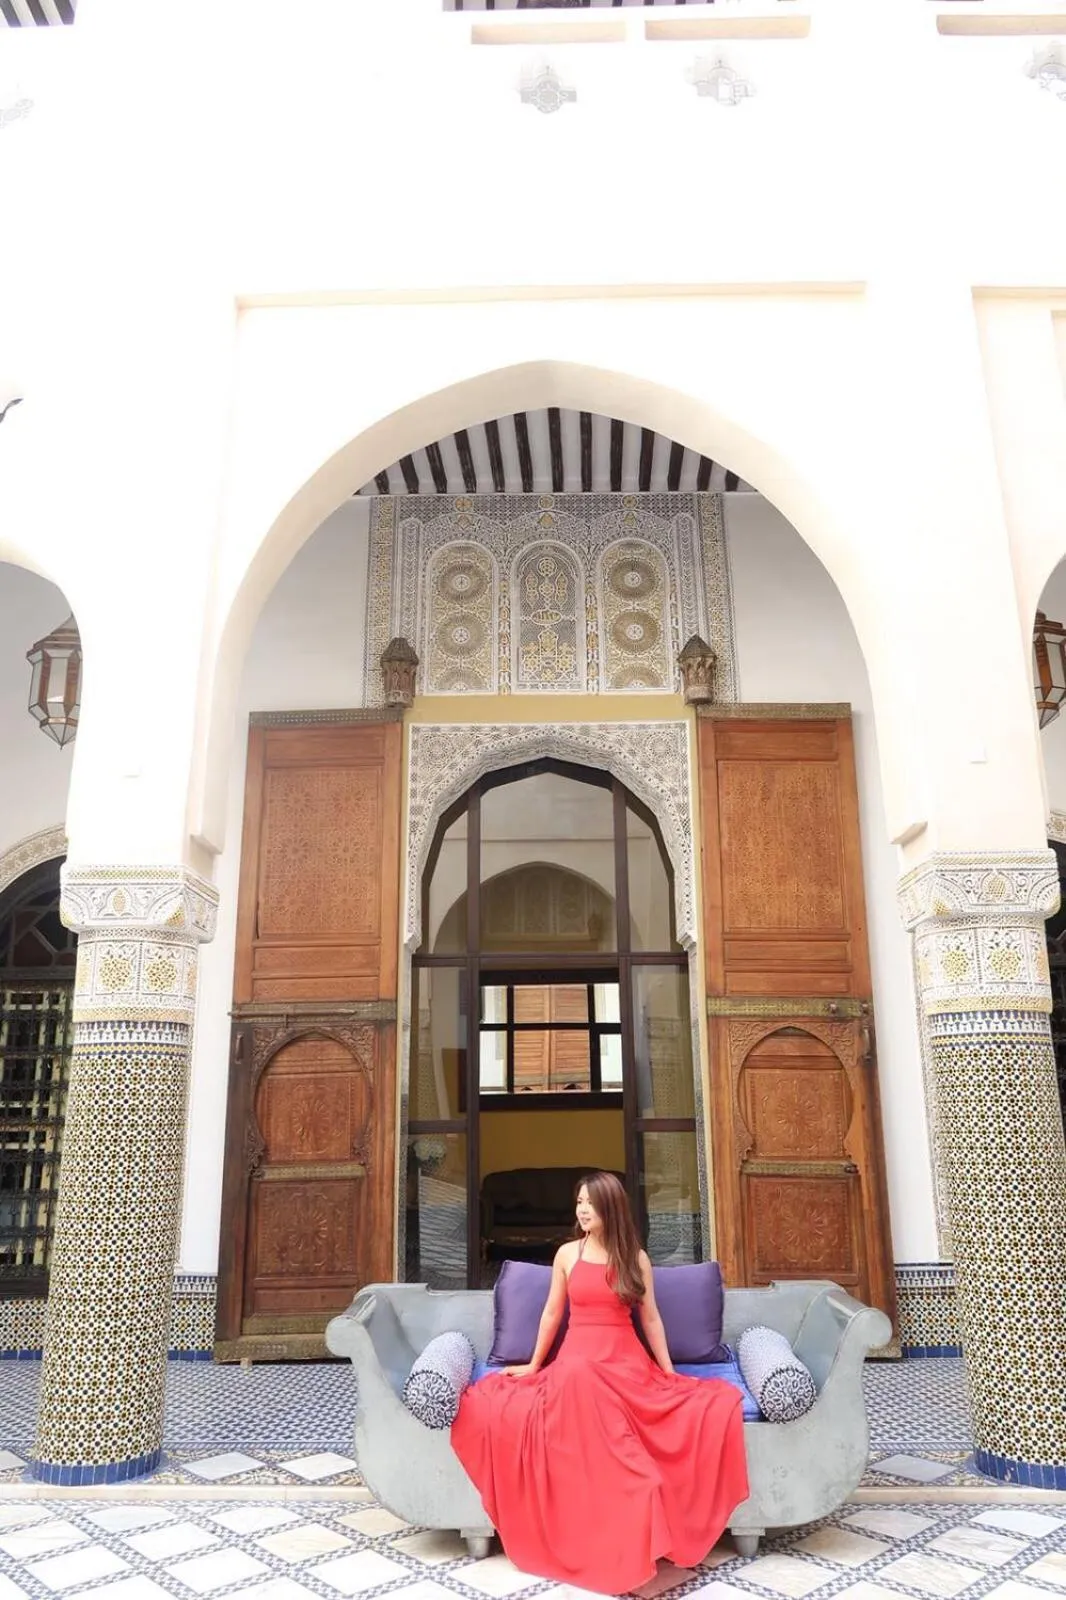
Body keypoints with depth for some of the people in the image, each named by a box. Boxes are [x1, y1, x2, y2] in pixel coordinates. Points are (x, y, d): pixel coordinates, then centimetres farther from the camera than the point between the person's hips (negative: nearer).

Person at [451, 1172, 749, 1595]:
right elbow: (552, 1313, 13)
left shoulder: (636, 1258, 6)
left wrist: (669, 1373, 6)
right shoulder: (567, 1254, 5)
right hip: (577, 1360, -1)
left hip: (628, 1362, 2)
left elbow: (651, 1319, 10)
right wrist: (534, 1365, 15)